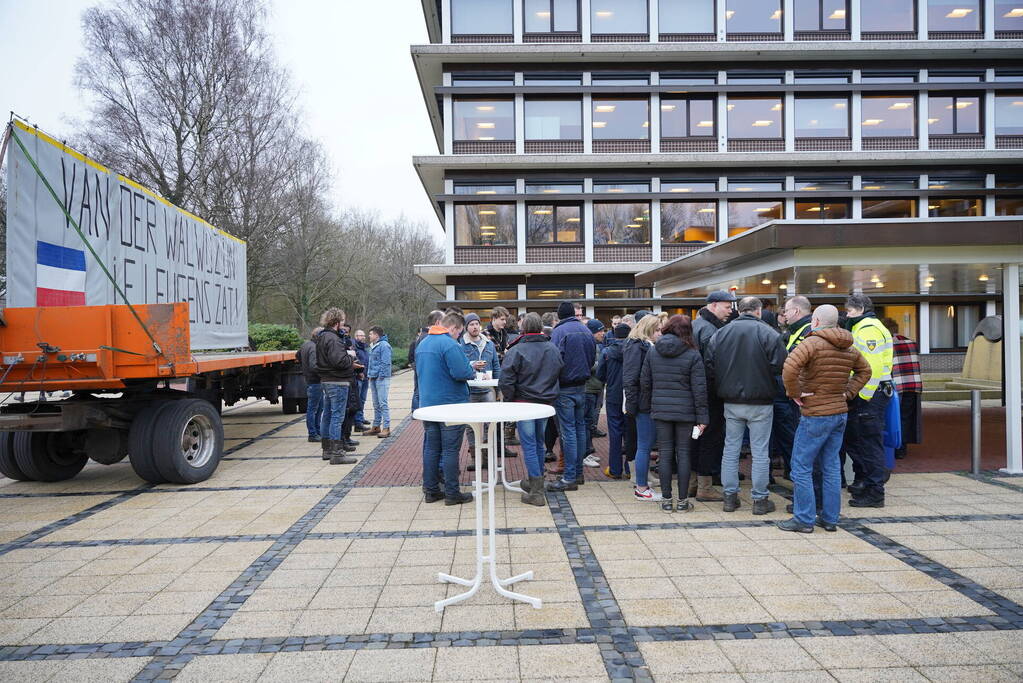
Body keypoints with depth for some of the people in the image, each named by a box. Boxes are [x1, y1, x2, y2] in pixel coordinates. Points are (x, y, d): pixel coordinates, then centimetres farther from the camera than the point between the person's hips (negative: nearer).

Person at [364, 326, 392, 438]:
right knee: (376, 404, 15)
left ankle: (386, 428, -5)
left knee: (383, 404, -9)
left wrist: (380, 375, -18)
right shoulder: (372, 346, 16)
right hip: (373, 378, 9)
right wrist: (369, 374, 15)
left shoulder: (384, 345, -12)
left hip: (382, 378, -9)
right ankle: (376, 426, 23)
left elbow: (385, 363, -16)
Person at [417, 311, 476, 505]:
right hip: (451, 404, -8)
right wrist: (472, 372, -1)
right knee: (450, 450, 0)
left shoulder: (422, 343, 12)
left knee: (431, 448, 12)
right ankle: (452, 493, 6)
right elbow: (461, 373, -24)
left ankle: (431, 490, 19)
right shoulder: (449, 344, -17)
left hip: (427, 405, 8)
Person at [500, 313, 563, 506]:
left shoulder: (516, 351, -13)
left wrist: (510, 399, 0)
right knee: (539, 443, 18)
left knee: (529, 445, 0)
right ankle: (533, 481, 33)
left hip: (524, 403, -5)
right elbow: (560, 374, 13)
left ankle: (536, 492, -1)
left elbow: (506, 381, -15)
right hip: (546, 403, 5)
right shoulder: (554, 350, 3)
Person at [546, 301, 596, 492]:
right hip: (582, 387, 7)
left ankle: (570, 478, -2)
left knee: (568, 431, -5)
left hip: (564, 388, -7)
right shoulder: (586, 331, 8)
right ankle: (578, 472, 22)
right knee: (580, 428, 13)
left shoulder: (558, 331, -12)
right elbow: (592, 358, 15)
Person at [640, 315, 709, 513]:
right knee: (683, 453, 6)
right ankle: (683, 501, 11)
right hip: (685, 411, -2)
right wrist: (702, 417, -3)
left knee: (665, 454, 7)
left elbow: (644, 382, 6)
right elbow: (699, 388, -7)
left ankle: (666, 500, 12)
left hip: (660, 410, 2)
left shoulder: (653, 351, 3)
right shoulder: (692, 354, -6)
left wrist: (646, 407, 15)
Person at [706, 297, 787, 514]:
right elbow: (781, 366, -15)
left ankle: (730, 496, 17)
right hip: (760, 402, -3)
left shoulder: (720, 333, 1)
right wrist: (762, 373, 6)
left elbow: (709, 365, 0)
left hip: (731, 403, 3)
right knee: (760, 452, 6)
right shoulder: (768, 334, -11)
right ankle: (760, 500, 12)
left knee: (731, 449, 12)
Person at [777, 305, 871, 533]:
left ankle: (804, 519, 4)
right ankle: (830, 518, 20)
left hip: (816, 415, -8)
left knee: (801, 468, 0)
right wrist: (848, 392, 16)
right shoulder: (849, 348, 10)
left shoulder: (812, 342, -15)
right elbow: (864, 370, 25)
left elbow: (789, 368, -29)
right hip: (840, 412, 8)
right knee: (831, 467, 14)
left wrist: (794, 394, -16)